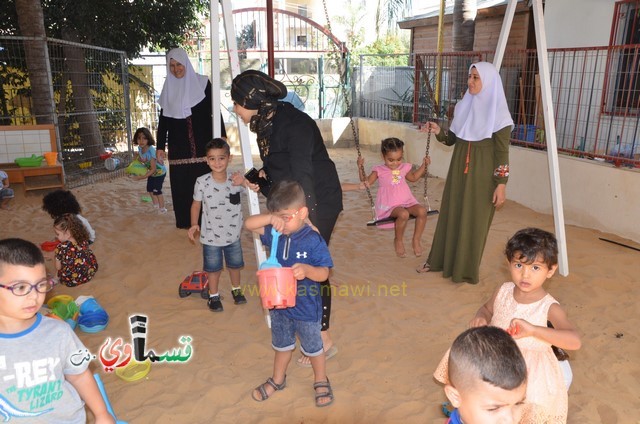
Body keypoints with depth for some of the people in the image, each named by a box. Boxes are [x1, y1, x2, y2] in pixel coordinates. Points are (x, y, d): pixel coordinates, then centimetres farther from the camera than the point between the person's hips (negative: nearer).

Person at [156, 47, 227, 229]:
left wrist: (221, 135, -9)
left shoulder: (202, 83, 3)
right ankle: (187, 221, 10)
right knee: (182, 184, 1)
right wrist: (160, 147, 6)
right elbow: (163, 120, 12)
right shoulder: (168, 89, 11)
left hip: (203, 145, -2)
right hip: (179, 148, 3)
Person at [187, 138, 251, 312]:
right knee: (213, 268, 16)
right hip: (211, 236, -1)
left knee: (234, 264, 22)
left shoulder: (236, 179, -14)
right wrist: (194, 224, -15)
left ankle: (236, 289, 47)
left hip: (233, 234, 2)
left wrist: (243, 181, -49)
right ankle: (213, 296, 37)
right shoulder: (202, 182, -15)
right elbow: (196, 205, -3)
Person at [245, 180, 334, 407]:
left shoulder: (313, 241, -22)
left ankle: (321, 381, 41)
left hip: (306, 307, -4)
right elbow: (249, 224, -10)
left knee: (312, 346, 17)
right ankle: (277, 380, 48)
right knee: (282, 345, 26)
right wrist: (270, 218, -28)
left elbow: (323, 273, -21)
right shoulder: (275, 234, -8)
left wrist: (307, 270, -43)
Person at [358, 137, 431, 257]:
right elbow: (366, 182, -4)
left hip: (407, 202, 5)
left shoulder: (404, 168, 14)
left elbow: (413, 177, 33)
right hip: (389, 206, -5)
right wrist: (361, 168, -15)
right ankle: (398, 241, -7)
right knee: (403, 214, -36)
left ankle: (416, 240, -3)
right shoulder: (379, 170, 1)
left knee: (422, 211, -24)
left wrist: (424, 165, 26)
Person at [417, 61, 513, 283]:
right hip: (459, 170, 6)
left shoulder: (499, 114, -12)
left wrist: (501, 184, -16)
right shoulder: (463, 106, 5)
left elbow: (502, 152, -13)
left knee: (474, 221, 4)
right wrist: (438, 132, -9)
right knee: (450, 215, 13)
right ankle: (439, 260, 28)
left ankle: (466, 269, 19)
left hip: (482, 175, -6)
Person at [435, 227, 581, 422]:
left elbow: (574, 341, -29)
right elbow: (487, 308, 16)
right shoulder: (503, 291, -4)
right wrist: (480, 318, -7)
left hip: (531, 372, -4)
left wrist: (533, 329, -40)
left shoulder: (549, 308, -17)